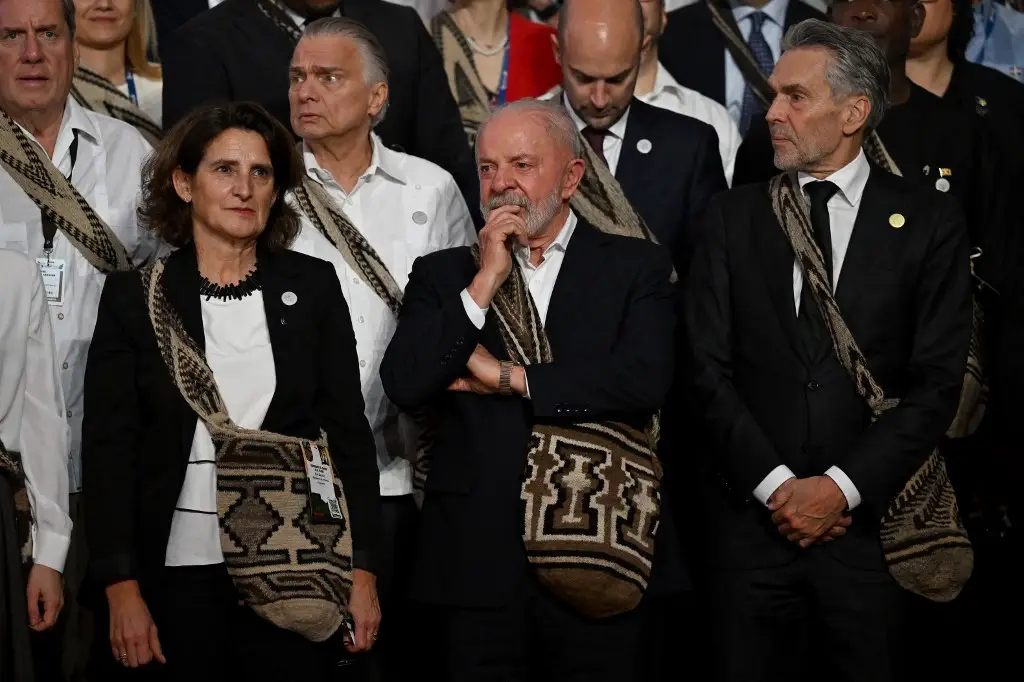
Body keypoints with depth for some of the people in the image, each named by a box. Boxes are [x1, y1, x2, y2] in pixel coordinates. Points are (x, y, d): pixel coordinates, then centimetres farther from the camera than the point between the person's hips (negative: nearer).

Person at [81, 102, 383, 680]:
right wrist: (122, 589, -8)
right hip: (178, 573, -1)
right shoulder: (133, 298, 2)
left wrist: (363, 572, -1)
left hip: (293, 574, 1)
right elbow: (110, 448, -1)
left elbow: (349, 431, 5)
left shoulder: (312, 287, 5)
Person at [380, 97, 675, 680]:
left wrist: (507, 378, -8)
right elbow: (404, 386, -5)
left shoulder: (636, 266, 4)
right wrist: (485, 281, -8)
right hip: (478, 564, 1)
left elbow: (645, 379, -12)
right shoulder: (444, 274, 10)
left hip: (593, 559, -1)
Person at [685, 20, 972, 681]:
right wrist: (776, 484, -9)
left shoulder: (930, 221, 1)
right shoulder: (735, 217, 7)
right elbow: (710, 368, 2)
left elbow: (937, 380, -4)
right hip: (753, 515, 2)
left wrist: (842, 487, -12)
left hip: (875, 519, -1)